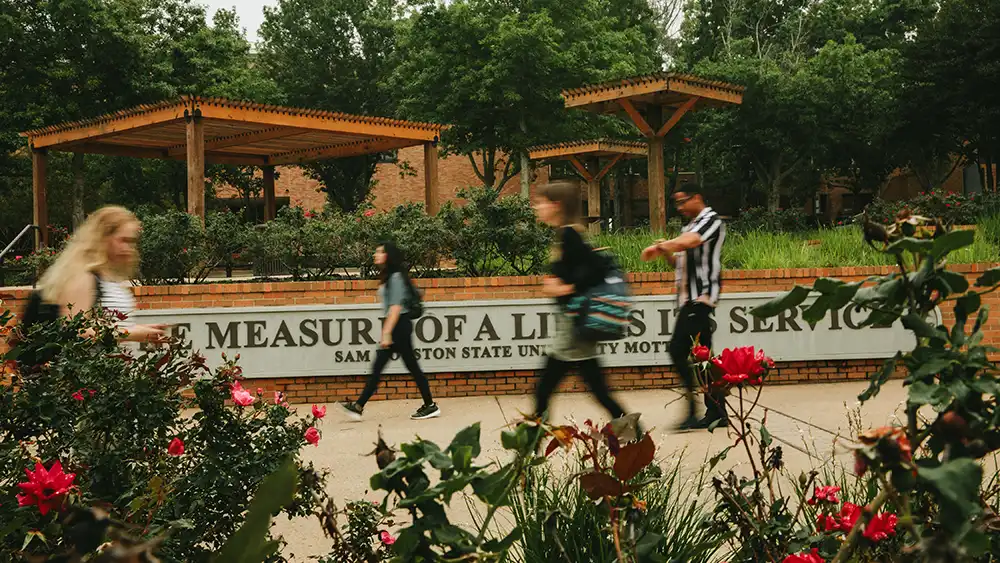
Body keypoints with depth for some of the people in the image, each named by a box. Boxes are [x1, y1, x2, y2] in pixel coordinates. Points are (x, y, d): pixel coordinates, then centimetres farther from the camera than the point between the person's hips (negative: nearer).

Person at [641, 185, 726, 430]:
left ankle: (693, 409, -16)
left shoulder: (711, 220, -5)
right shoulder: (690, 226, 23)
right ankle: (716, 412, 13)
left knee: (678, 349, -17)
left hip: (701, 297, -9)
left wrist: (659, 246, -14)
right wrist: (665, 252, 6)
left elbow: (687, 242, -23)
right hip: (689, 298, 10)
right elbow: (682, 262, 24)